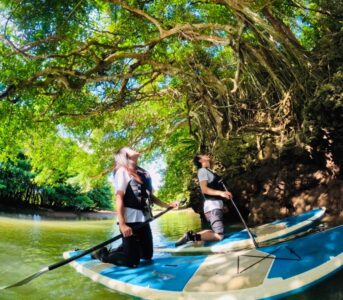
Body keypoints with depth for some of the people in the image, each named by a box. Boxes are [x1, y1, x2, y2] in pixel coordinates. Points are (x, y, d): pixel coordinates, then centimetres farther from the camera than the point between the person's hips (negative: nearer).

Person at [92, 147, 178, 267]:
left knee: (147, 255, 16)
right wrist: (122, 224, -23)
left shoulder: (143, 172, 12)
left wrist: (167, 205, 16)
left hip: (144, 220, 7)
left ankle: (122, 249, 33)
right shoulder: (122, 171, -8)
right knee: (132, 261, -4)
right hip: (130, 221, -7)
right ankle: (103, 254, 15)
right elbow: (119, 198, -16)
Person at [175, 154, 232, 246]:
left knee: (216, 232, 13)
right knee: (219, 235, -16)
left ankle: (191, 235, 7)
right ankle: (191, 236, -16)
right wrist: (220, 192, -28)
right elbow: (204, 189, -18)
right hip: (212, 206, -9)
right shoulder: (202, 170, -5)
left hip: (216, 206, 9)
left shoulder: (208, 171, 22)